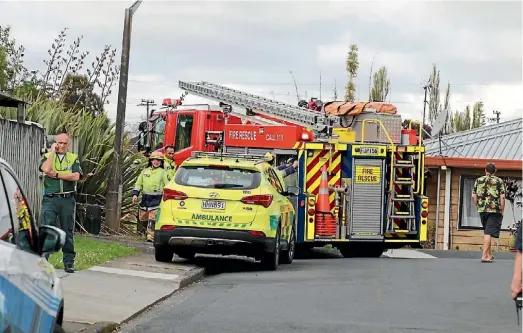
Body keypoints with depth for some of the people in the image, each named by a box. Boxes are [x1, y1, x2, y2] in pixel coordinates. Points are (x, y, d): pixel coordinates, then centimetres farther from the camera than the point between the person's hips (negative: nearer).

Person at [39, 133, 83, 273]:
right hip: (50, 199, -1)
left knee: (68, 231, 6)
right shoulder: (47, 156, 8)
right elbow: (46, 169, -15)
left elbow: (76, 176, -8)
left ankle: (69, 262, 12)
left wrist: (56, 174, -9)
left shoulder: (73, 158, 8)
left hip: (67, 200, 1)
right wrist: (53, 151, -8)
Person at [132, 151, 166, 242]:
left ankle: (150, 236, -15)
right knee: (143, 218, 10)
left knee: (152, 218, -12)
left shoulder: (163, 173, 3)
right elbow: (138, 184, 16)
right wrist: (135, 194, 4)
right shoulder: (145, 171, 12)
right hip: (145, 198, 4)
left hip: (156, 200, -4)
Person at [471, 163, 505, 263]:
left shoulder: (478, 180, 9)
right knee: (489, 233, -6)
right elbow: (502, 197, -6)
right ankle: (484, 256, -13)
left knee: (487, 232, 17)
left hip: (482, 209, 4)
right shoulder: (499, 181, 1)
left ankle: (489, 255, 22)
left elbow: (473, 196, 5)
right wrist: (502, 211, 0)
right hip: (495, 210, -3)